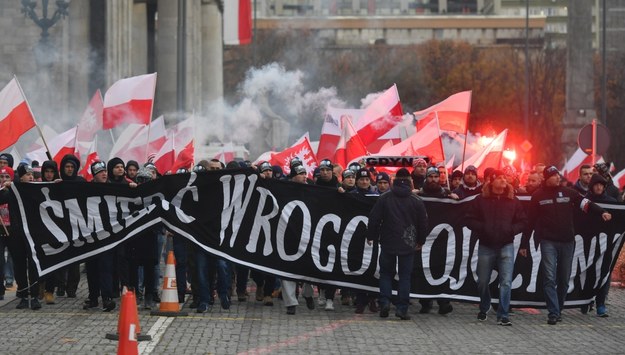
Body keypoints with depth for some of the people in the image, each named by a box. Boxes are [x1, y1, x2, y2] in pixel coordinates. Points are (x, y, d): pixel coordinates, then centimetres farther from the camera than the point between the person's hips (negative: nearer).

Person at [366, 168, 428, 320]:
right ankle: (402, 308, 0)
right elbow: (423, 223, 5)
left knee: (386, 273, 13)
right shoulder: (416, 201, -1)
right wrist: (420, 241, 18)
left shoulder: (384, 198, -3)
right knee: (405, 276, 5)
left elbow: (374, 219, -1)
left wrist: (371, 237, 11)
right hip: (408, 244, 0)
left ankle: (384, 301, -3)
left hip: (388, 243, 0)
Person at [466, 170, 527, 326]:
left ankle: (503, 315, -7)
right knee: (483, 281, 10)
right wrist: (483, 228, -14)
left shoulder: (513, 201, 5)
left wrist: (511, 230, -10)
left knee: (506, 282, -8)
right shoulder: (481, 200, 2)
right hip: (486, 246, 0)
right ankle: (484, 309, 34)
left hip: (506, 246, 0)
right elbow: (470, 221, 1)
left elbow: (522, 222, 7)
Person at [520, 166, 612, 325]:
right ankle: (553, 313, -11)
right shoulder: (538, 196, 2)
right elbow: (530, 221, 4)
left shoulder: (568, 192, 6)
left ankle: (558, 310, 23)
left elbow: (586, 204, -3)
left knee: (564, 279, 9)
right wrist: (524, 244, 4)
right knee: (550, 278, -11)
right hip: (548, 242, -3)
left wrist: (602, 212, -22)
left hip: (567, 242, 3)